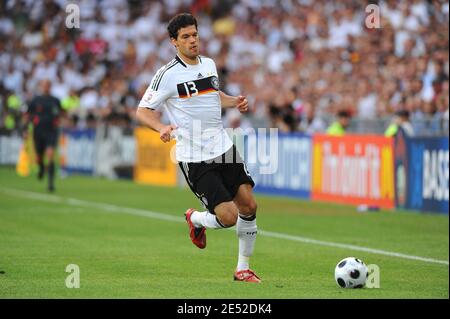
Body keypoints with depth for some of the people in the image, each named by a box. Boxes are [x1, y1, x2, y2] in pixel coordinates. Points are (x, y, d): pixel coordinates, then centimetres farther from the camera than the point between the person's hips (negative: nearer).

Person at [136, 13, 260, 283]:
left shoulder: (209, 64, 10)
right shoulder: (168, 75, -10)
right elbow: (143, 111, -7)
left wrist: (235, 102, 8)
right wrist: (162, 128, -27)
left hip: (223, 148, 6)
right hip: (194, 158, -6)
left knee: (249, 206, 0)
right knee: (228, 217, -14)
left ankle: (243, 269, 18)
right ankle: (196, 220, 22)